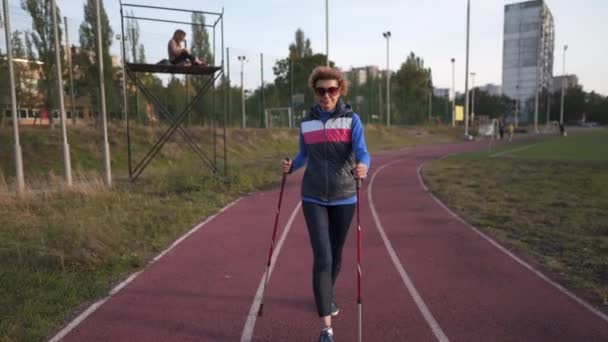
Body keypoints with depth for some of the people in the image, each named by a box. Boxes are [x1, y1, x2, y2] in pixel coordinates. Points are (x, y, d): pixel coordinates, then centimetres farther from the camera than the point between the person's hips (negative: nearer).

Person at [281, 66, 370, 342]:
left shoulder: (351, 120, -6)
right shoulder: (306, 123, 1)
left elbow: (361, 152, -18)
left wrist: (363, 167, -39)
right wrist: (291, 165, -8)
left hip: (344, 197, 0)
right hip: (314, 198, 0)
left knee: (336, 255, 16)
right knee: (322, 258, -8)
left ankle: (327, 295, 46)